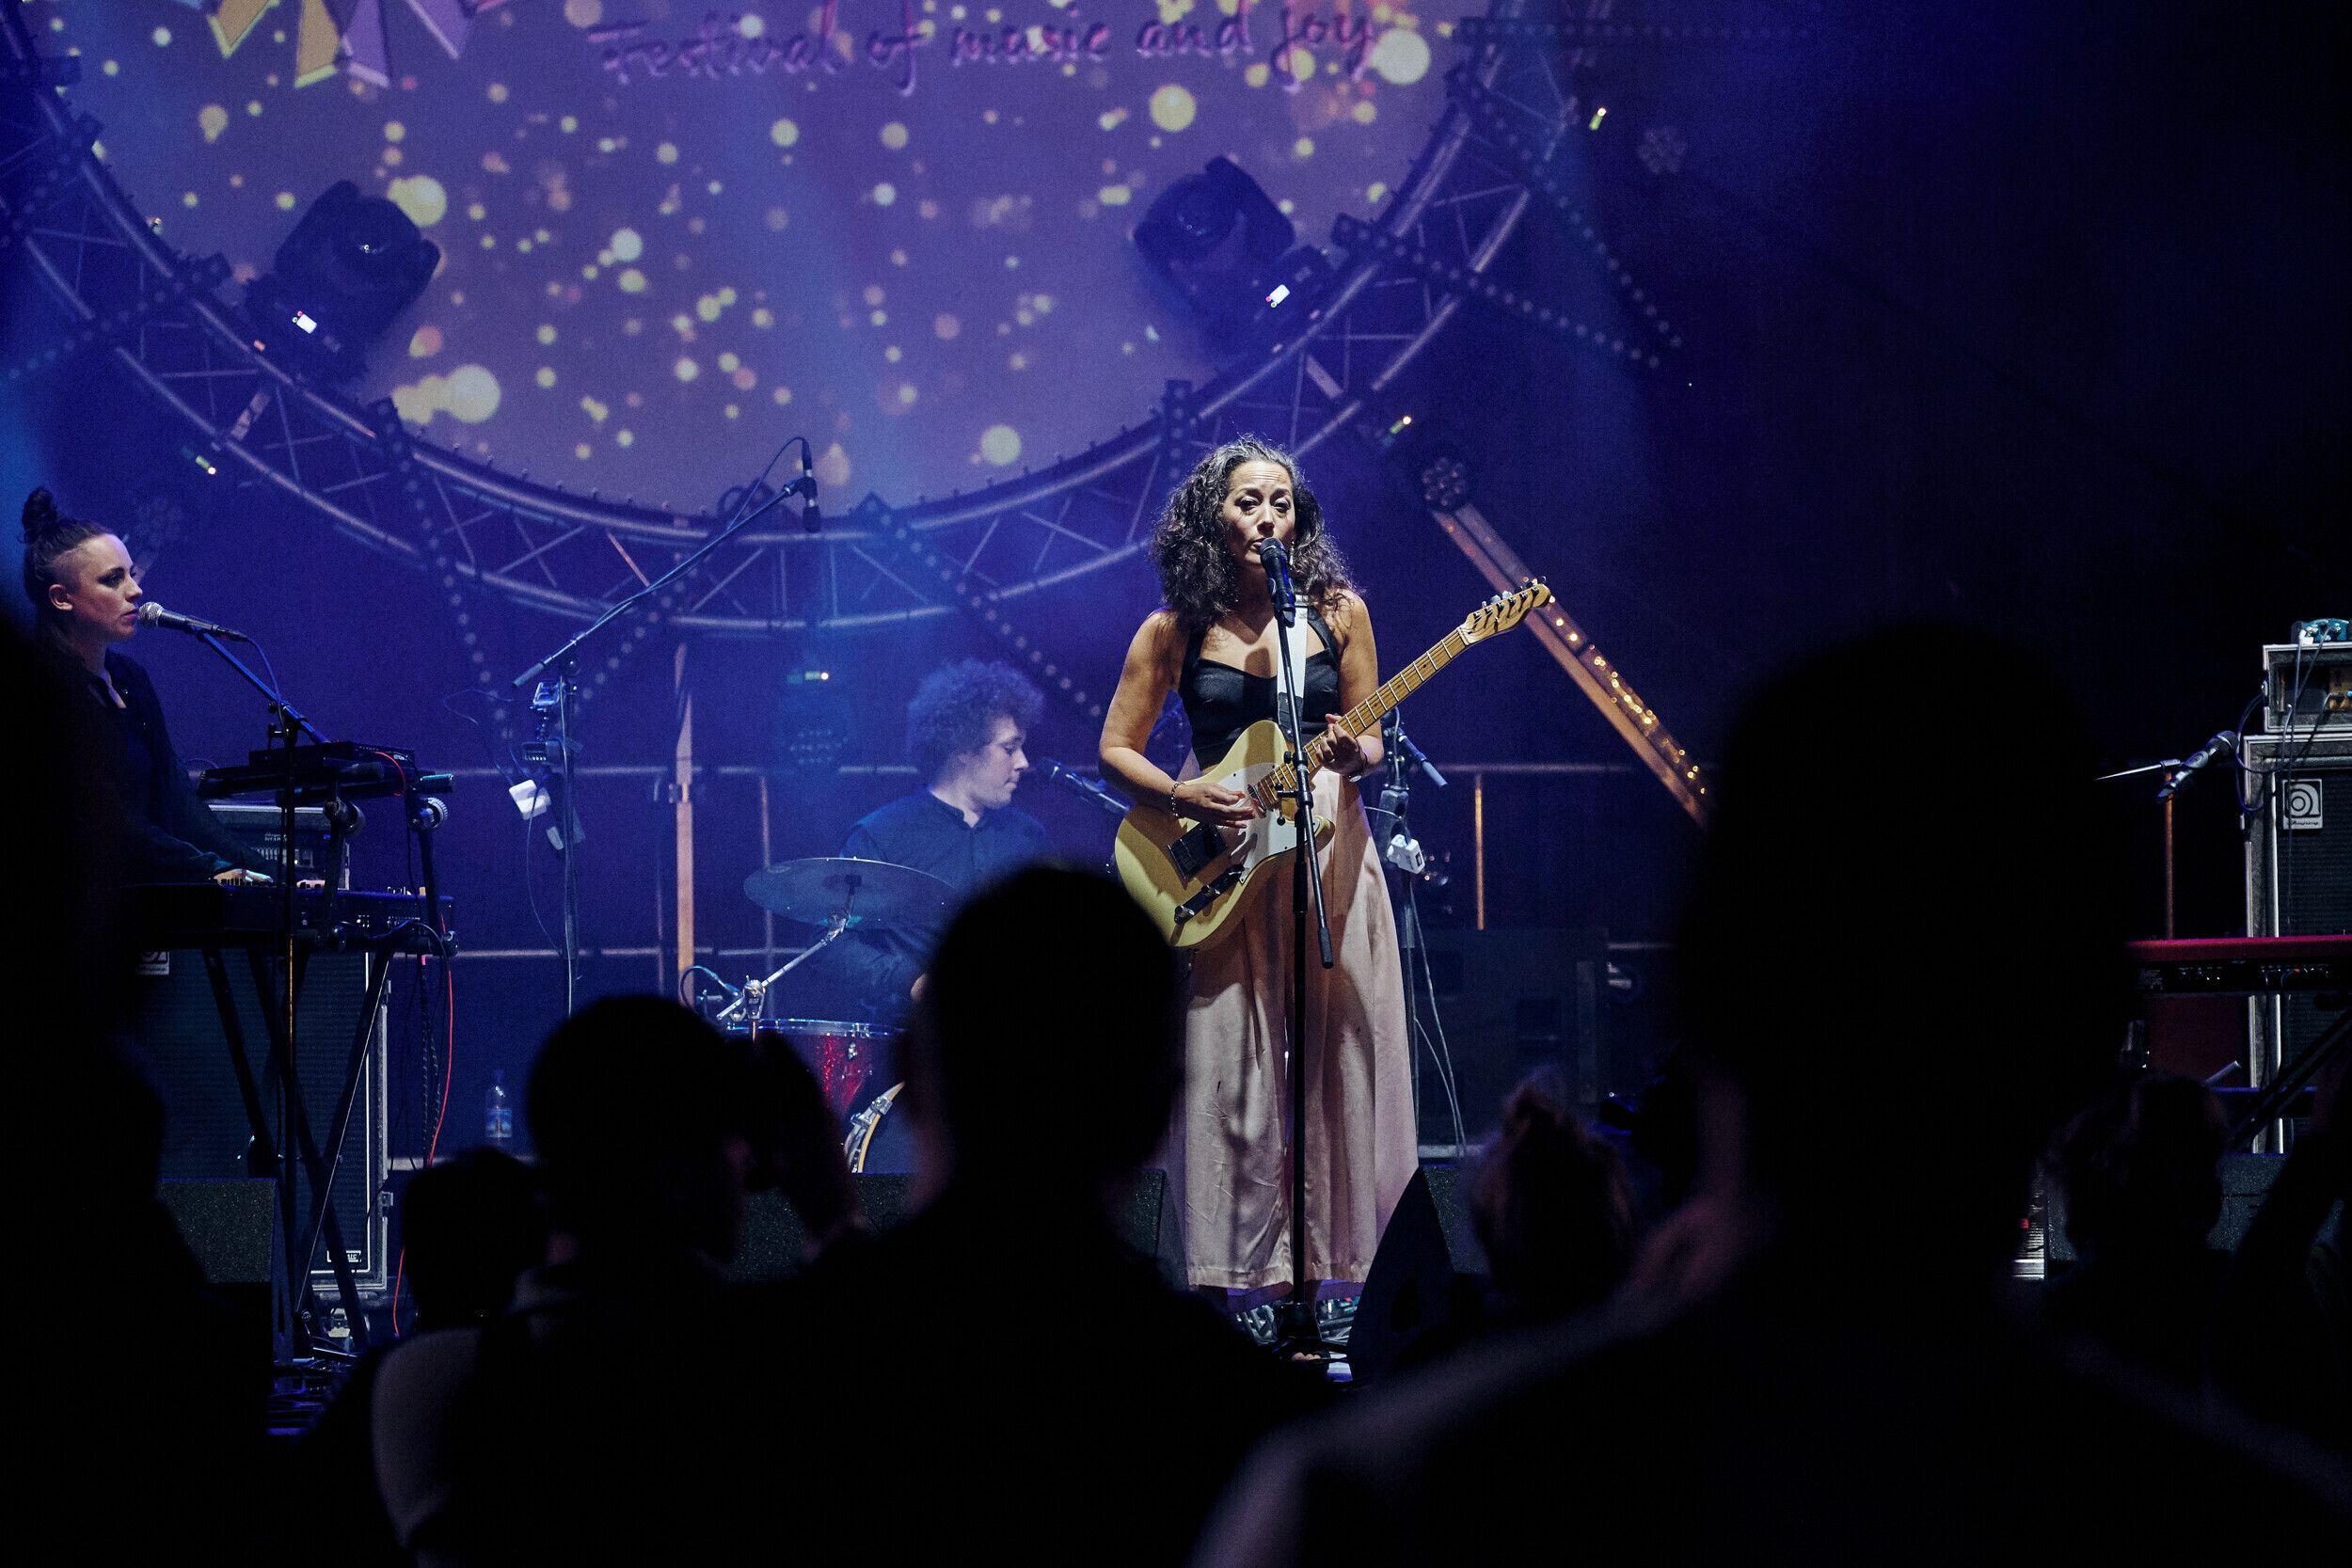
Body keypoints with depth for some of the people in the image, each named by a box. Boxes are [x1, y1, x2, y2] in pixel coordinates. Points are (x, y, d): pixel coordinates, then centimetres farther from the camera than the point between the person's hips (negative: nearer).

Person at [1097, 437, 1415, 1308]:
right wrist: (1181, 796, -13)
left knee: (1335, 1056, 0)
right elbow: (1116, 750, 4)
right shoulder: (1175, 631, 2)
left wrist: (1356, 756, -14)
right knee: (1231, 1065, -3)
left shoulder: (1338, 613, 6)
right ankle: (1249, 1278, 1)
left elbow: (1368, 741, 9)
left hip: (1326, 845, 1)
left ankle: (1336, 1262, 6)